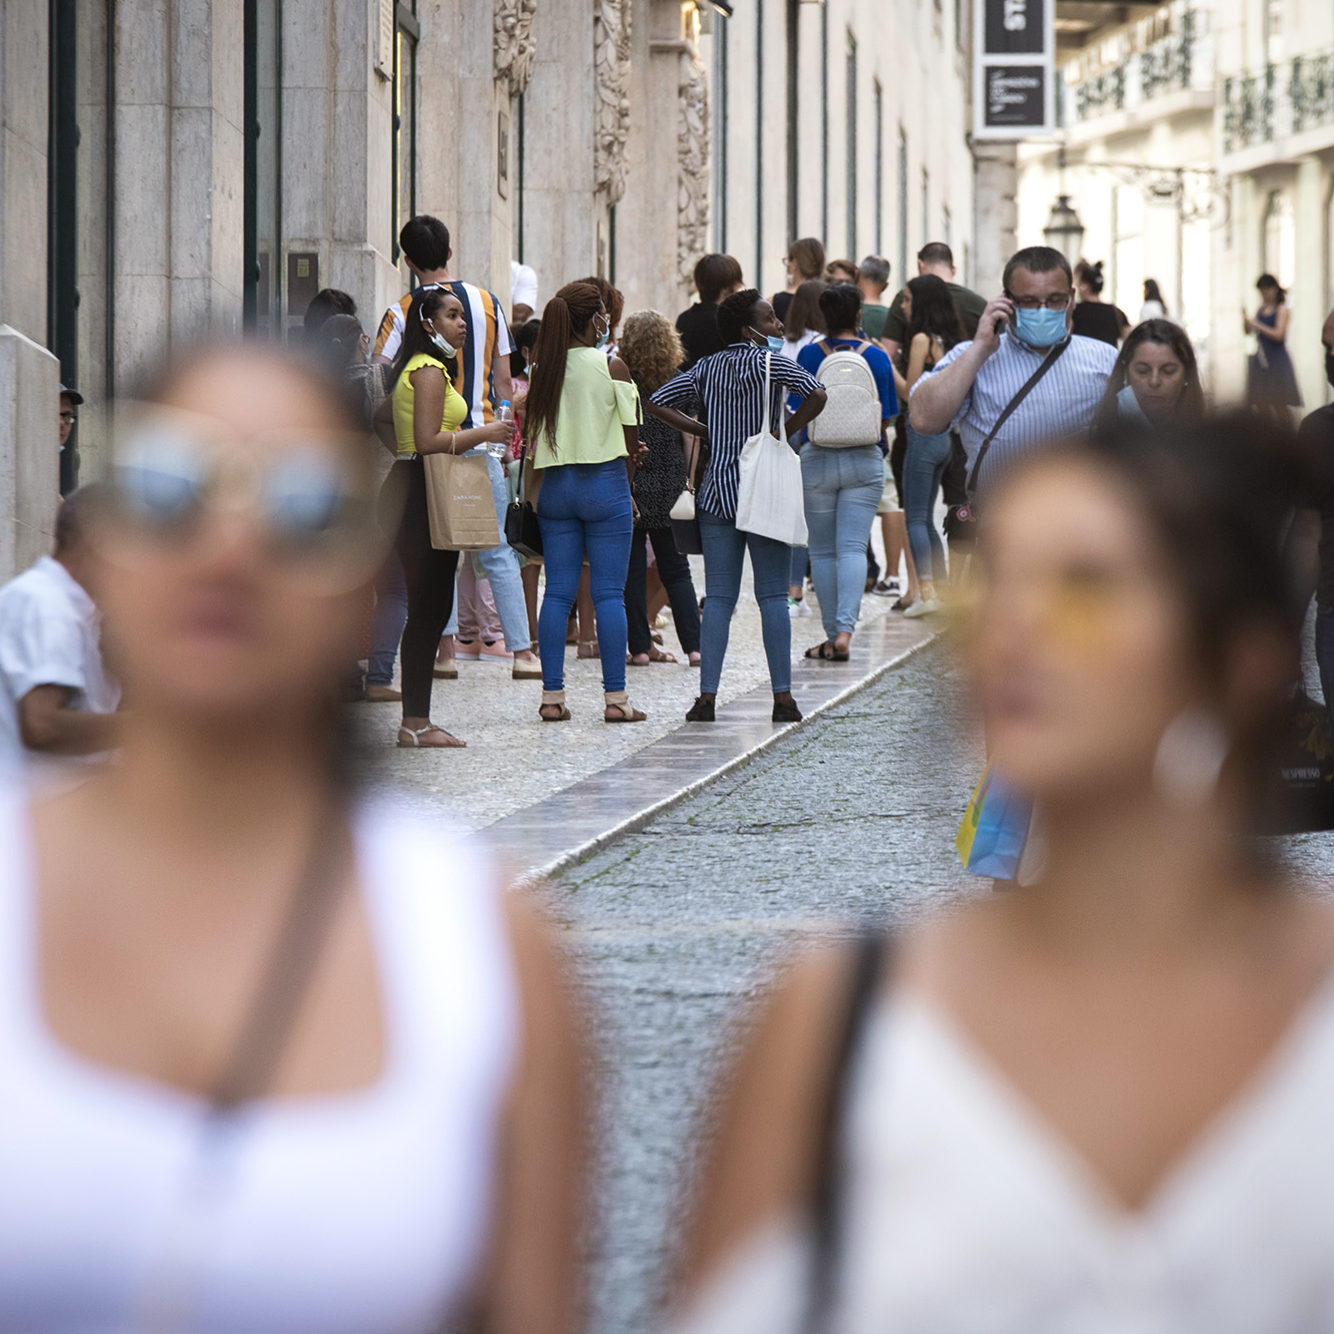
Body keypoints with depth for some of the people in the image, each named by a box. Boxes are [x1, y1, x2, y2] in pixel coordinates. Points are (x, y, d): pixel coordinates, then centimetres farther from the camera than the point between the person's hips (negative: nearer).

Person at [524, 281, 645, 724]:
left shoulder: (542, 369, 4)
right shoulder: (611, 366, -8)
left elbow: (532, 437, 6)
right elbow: (631, 439, -5)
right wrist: (627, 487, 8)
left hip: (555, 484, 4)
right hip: (604, 483, -4)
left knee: (558, 593, 6)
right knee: (609, 593, -1)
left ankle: (552, 696, 4)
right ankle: (615, 698, -1)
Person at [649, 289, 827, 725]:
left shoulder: (707, 367, 10)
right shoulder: (768, 361, -7)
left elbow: (658, 403, 11)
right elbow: (816, 394, -22)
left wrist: (705, 431, 10)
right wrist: (786, 432, -8)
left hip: (716, 491, 4)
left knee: (718, 596, 5)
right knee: (773, 596, 0)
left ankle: (707, 697, -2)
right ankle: (782, 698, 0)